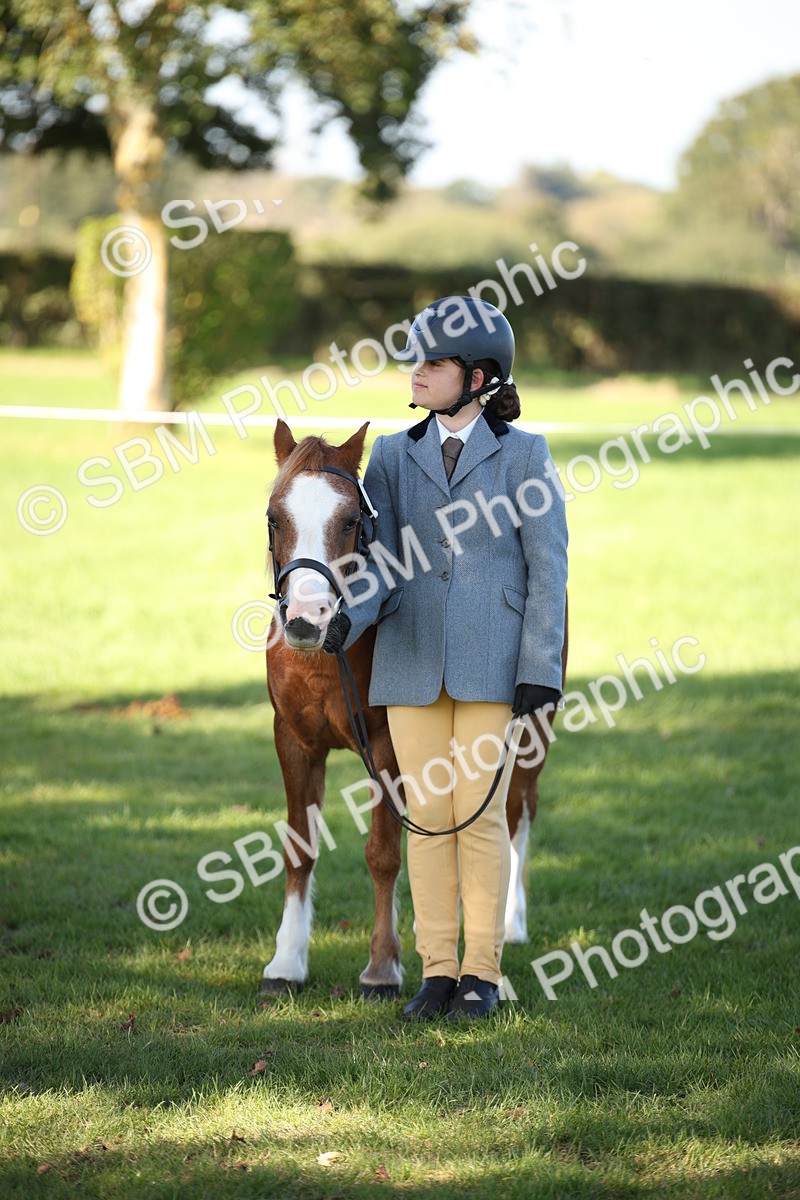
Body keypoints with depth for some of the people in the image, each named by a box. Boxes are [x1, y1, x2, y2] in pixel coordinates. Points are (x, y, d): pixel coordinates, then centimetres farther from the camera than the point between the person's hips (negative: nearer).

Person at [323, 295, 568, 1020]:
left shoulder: (524, 455, 1)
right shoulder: (393, 457, 11)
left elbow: (548, 570, -1)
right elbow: (380, 561, 4)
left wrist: (539, 673, -9)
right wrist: (347, 616, -17)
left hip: (492, 663, -3)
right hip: (413, 662, 3)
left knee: (480, 814, -2)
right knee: (427, 814, 5)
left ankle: (483, 972, 8)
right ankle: (437, 972, 12)